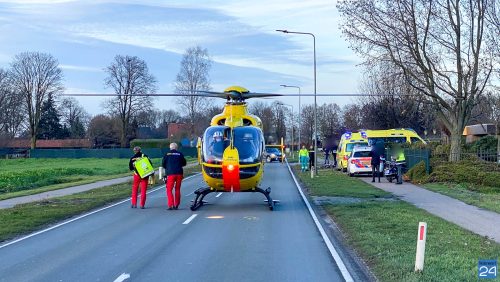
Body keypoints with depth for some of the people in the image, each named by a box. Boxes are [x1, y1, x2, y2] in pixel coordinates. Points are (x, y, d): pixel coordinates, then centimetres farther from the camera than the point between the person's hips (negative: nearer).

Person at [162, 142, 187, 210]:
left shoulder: (167, 154, 1)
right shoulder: (180, 154, 5)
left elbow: (163, 164, 5)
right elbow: (184, 163, 15)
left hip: (170, 174, -2)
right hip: (179, 173, 2)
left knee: (169, 190, 1)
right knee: (177, 189, 12)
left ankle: (170, 205, -13)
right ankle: (176, 205, 11)